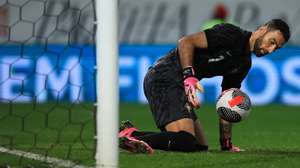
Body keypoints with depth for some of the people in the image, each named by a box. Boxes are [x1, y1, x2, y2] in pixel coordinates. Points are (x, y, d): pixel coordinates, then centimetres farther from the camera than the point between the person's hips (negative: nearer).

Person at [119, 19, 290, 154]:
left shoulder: (244, 63, 16)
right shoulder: (231, 34, -11)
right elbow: (186, 42, -17)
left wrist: (226, 143, 14)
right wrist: (189, 76, -28)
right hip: (164, 77, -10)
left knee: (201, 146, 10)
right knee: (185, 141, -25)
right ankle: (131, 136, -20)